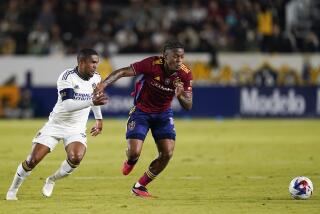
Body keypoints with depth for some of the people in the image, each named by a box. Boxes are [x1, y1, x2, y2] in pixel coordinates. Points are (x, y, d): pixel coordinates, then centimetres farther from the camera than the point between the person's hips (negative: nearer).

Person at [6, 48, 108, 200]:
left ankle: (51, 181, 5)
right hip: (55, 125, -3)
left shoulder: (96, 78, -2)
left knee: (76, 158, -24)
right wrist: (92, 102, -42)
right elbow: (68, 105, -33)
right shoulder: (67, 77, -21)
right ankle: (13, 190, 18)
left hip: (76, 129, 3)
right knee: (33, 160, -6)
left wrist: (99, 119, 23)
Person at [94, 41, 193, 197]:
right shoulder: (152, 64, -26)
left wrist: (180, 96, -35)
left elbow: (188, 106, -12)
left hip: (163, 114, 3)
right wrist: (103, 84, -42)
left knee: (167, 154, -11)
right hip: (141, 111, -3)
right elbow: (123, 72, -26)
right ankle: (130, 162, 29)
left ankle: (139, 187, 10)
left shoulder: (185, 74, -16)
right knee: (134, 152, -15)